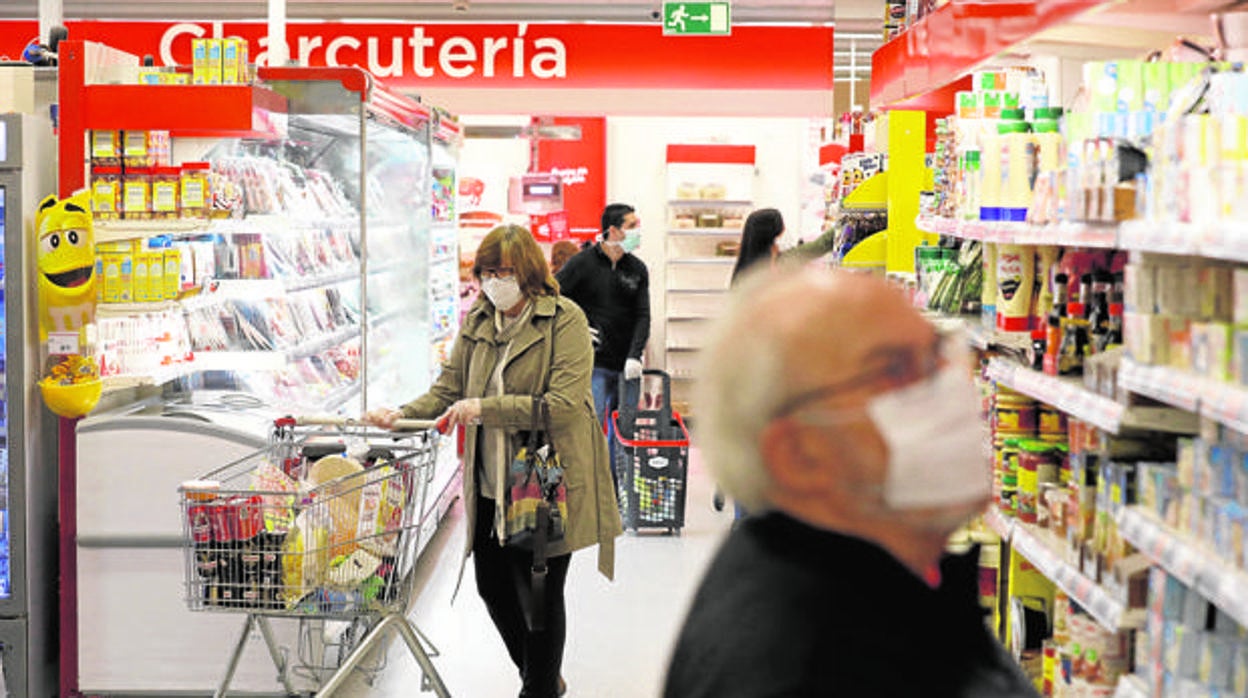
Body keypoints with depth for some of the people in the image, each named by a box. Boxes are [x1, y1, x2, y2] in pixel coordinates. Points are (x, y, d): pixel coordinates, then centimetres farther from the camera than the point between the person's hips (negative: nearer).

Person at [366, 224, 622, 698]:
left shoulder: (565, 320, -11)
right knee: (493, 588, 14)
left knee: (540, 594, 2)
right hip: (489, 485, 6)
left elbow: (564, 405, -20)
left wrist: (485, 407, -25)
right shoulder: (477, 322, 8)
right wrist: (403, 415, -11)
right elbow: (448, 390, 8)